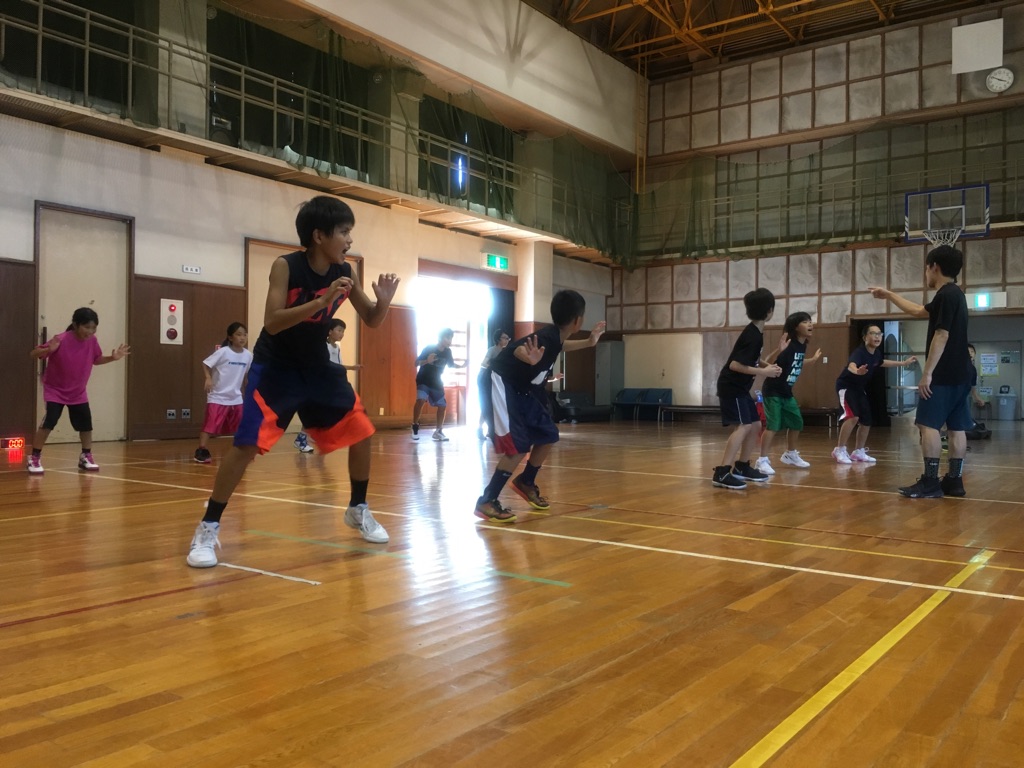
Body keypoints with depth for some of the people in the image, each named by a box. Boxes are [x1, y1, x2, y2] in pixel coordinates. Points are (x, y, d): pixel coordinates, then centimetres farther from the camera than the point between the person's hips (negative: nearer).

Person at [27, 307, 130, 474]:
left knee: (86, 424, 6)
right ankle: (34, 459, -3)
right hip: (55, 390, -5)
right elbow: (34, 354, -23)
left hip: (78, 392, 5)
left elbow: (96, 360, 10)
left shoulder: (92, 341, -9)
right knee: (48, 423, -16)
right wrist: (48, 350, -44)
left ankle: (86, 457, 23)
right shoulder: (61, 340, -25)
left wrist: (113, 357, -8)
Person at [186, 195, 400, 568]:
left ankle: (358, 509, 23)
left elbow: (371, 320, 3)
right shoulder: (286, 266, -21)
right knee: (246, 444, -15)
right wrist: (321, 301, -40)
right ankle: (207, 529, -2)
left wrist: (383, 301, -20)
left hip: (317, 365, 6)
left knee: (361, 431, 3)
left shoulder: (344, 272, -6)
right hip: (275, 367, -5)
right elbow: (271, 323, -30)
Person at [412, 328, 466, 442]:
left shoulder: (448, 352, -5)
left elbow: (451, 364, 12)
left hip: (437, 382, 5)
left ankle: (438, 431, 17)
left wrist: (462, 365, -6)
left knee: (442, 406, 2)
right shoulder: (429, 348, -18)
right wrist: (427, 361, -36)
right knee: (421, 400, -27)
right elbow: (417, 362, -16)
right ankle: (415, 426, -11)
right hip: (424, 380, -5)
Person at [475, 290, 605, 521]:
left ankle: (525, 483, 34)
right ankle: (486, 502, -8)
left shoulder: (555, 337, 1)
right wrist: (531, 359, -69)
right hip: (501, 386, -10)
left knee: (548, 435, 12)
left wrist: (588, 342, 30)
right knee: (518, 446, -17)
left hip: (521, 389, 10)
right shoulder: (546, 337, -27)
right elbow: (518, 349, -46)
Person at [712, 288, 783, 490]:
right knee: (742, 427, -18)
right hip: (731, 387, -10)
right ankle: (721, 473, -22)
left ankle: (741, 467, 23)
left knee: (755, 425, 14)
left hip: (740, 387, 10)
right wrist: (763, 372, -21)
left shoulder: (756, 333, 9)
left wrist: (767, 366, 7)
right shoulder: (753, 336, -20)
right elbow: (735, 365, -26)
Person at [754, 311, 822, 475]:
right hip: (773, 391, -9)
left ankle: (790, 455, 32)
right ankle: (762, 461, -8)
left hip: (786, 392, 9)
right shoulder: (788, 345, -21)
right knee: (773, 425, -13)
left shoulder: (802, 346, 5)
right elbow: (767, 363, -31)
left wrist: (813, 359, 33)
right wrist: (779, 350, -48)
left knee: (796, 422, 14)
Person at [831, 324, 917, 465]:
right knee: (853, 416, -28)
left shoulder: (876, 353, -3)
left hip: (859, 388, 9)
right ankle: (839, 450, -17)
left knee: (866, 421, 11)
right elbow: (851, 365, -52)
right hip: (846, 386, -9)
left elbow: (882, 363, 23)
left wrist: (904, 363, 29)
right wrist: (857, 371, -76)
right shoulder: (859, 352, -29)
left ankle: (858, 453, 28)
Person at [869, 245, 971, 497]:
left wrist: (927, 373, -20)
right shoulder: (953, 295, 18)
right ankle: (954, 480, 12)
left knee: (928, 424, -9)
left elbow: (941, 336, -20)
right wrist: (889, 295, 40)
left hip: (944, 375, -10)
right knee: (956, 427, 8)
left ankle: (930, 482, -11)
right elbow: (918, 311, 33)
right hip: (960, 374, 10)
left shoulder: (946, 295, -13)